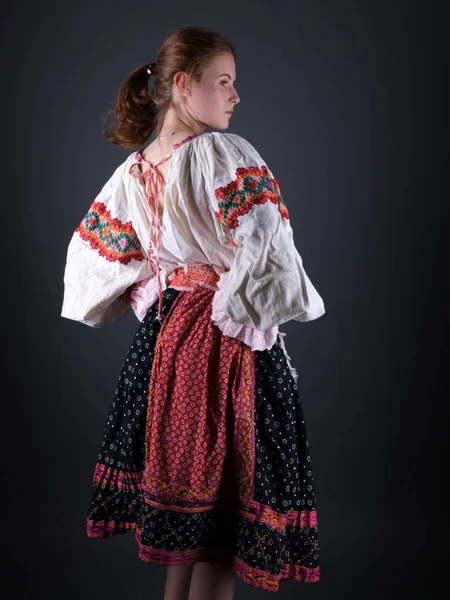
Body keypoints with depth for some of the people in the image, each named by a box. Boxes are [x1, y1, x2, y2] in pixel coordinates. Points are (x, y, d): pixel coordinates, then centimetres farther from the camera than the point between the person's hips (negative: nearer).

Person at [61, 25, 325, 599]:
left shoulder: (131, 171, 6)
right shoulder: (227, 155, -15)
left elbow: (91, 255, 12)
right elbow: (265, 248, -23)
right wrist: (294, 303, -5)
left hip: (164, 336, 8)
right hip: (233, 342, -7)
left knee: (180, 489, 19)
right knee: (229, 501, 2)